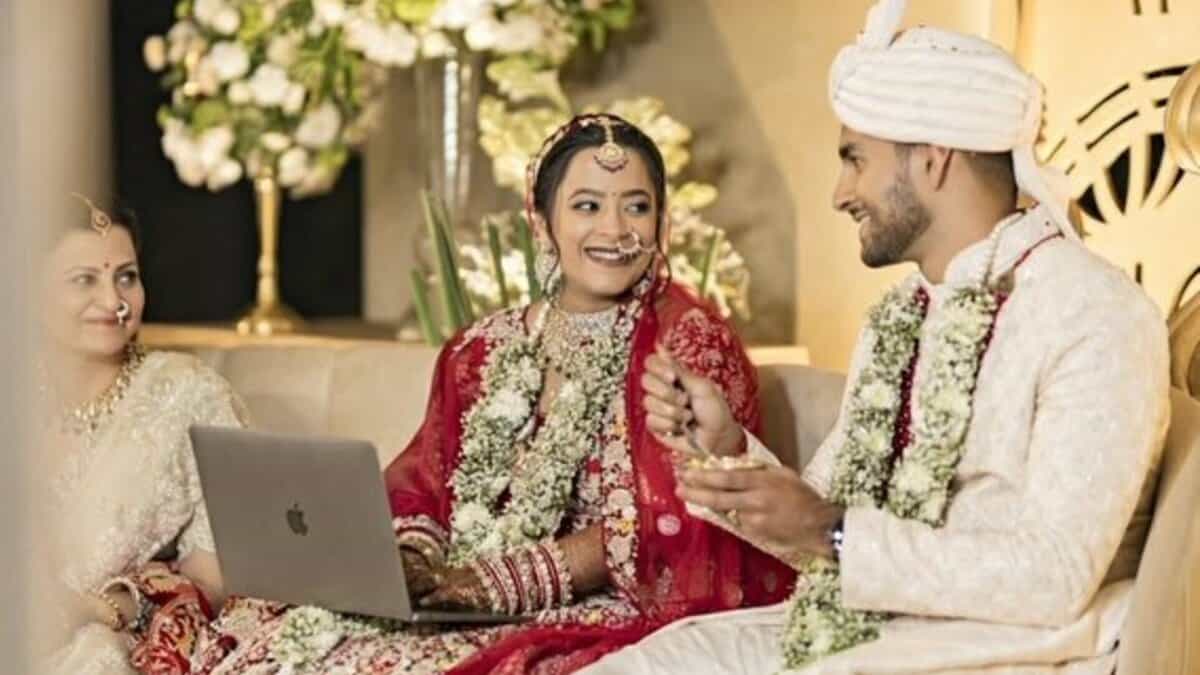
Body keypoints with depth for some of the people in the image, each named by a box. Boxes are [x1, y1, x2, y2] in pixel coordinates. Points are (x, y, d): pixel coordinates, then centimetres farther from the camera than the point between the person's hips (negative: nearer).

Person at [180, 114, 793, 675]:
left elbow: (661, 527, -13)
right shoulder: (484, 351, 15)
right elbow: (418, 489, 12)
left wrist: (494, 582, -19)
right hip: (456, 602, 6)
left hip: (606, 616, -5)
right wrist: (409, 562, -11)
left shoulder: (689, 341, -4)